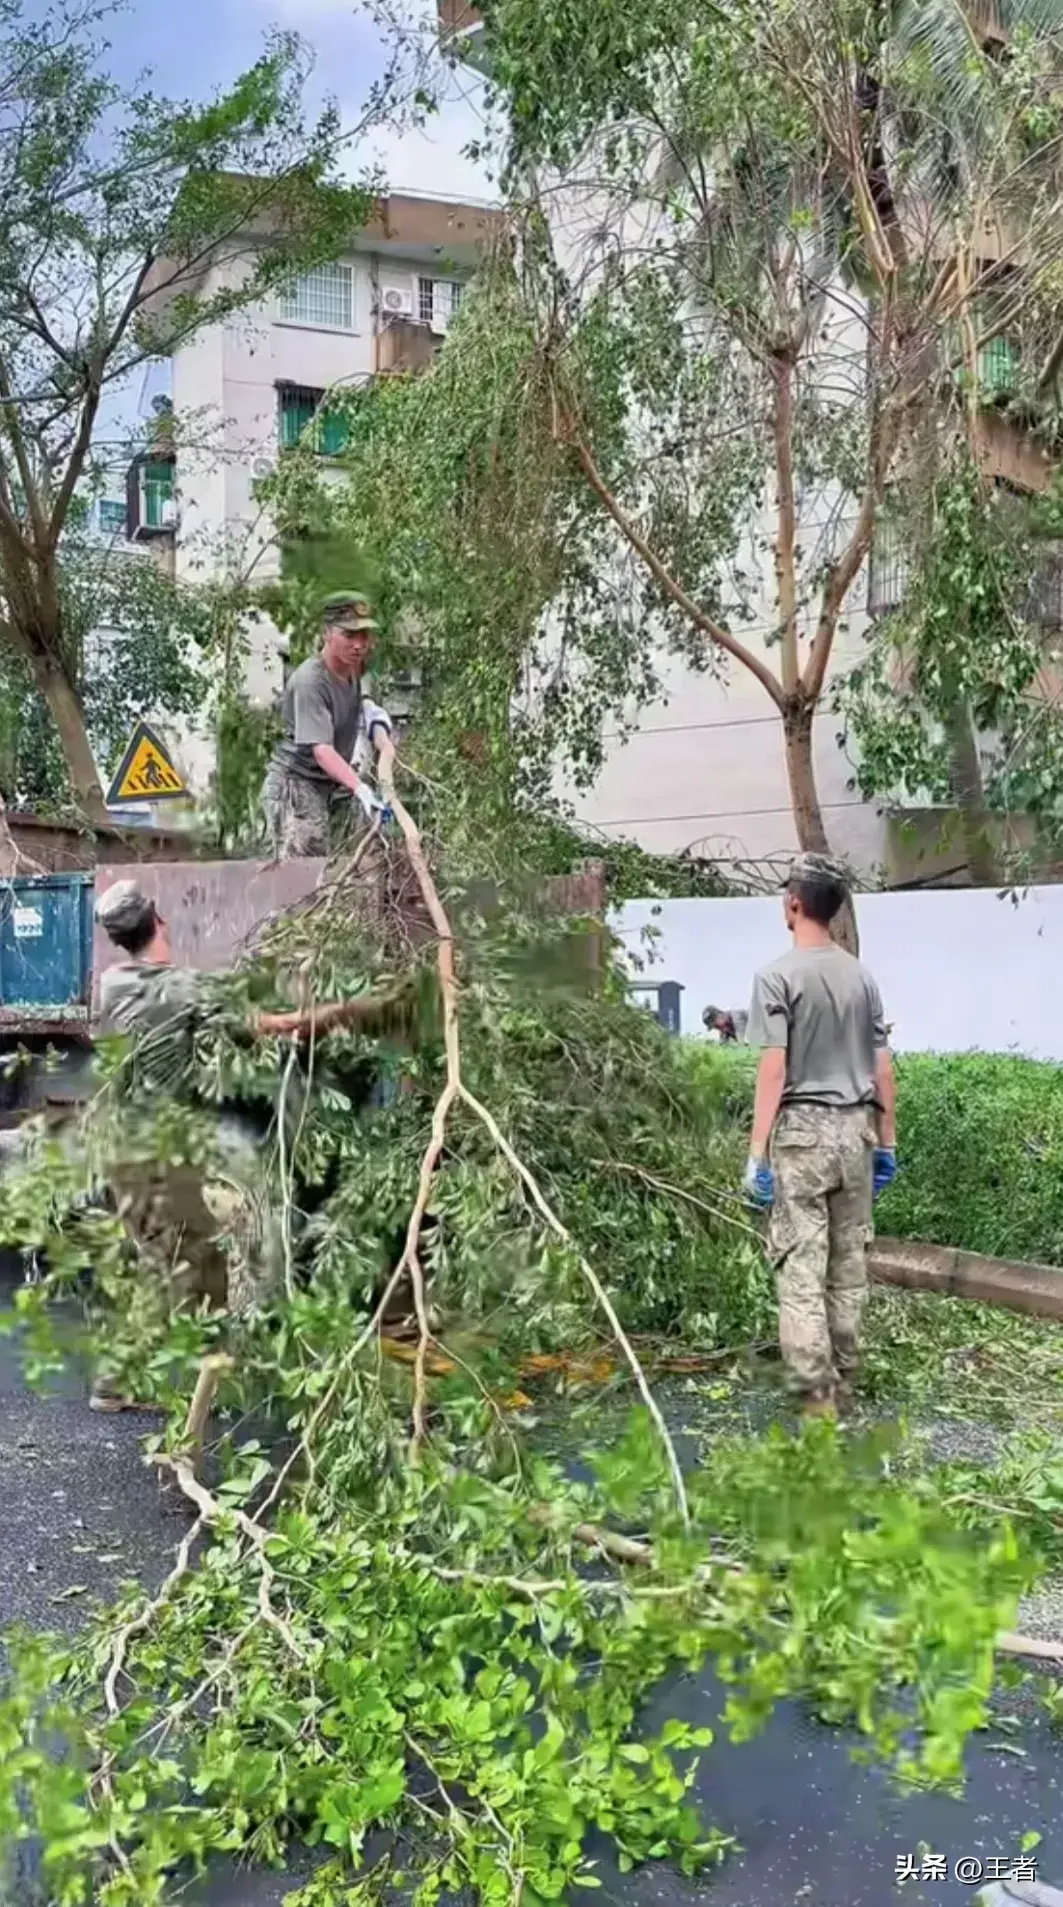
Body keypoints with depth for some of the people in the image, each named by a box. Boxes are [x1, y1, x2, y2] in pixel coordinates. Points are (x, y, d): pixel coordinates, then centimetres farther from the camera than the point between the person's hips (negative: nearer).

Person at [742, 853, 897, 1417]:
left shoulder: (778, 976, -9)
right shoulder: (861, 976, 8)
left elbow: (774, 1069, -14)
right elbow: (882, 1068, 8)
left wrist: (757, 1152, -11)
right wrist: (886, 1141, 16)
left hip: (803, 1132, -5)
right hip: (855, 1130, 6)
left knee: (801, 1268, -1)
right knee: (849, 1265, 13)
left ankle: (818, 1396, -2)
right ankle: (842, 1382, 23)